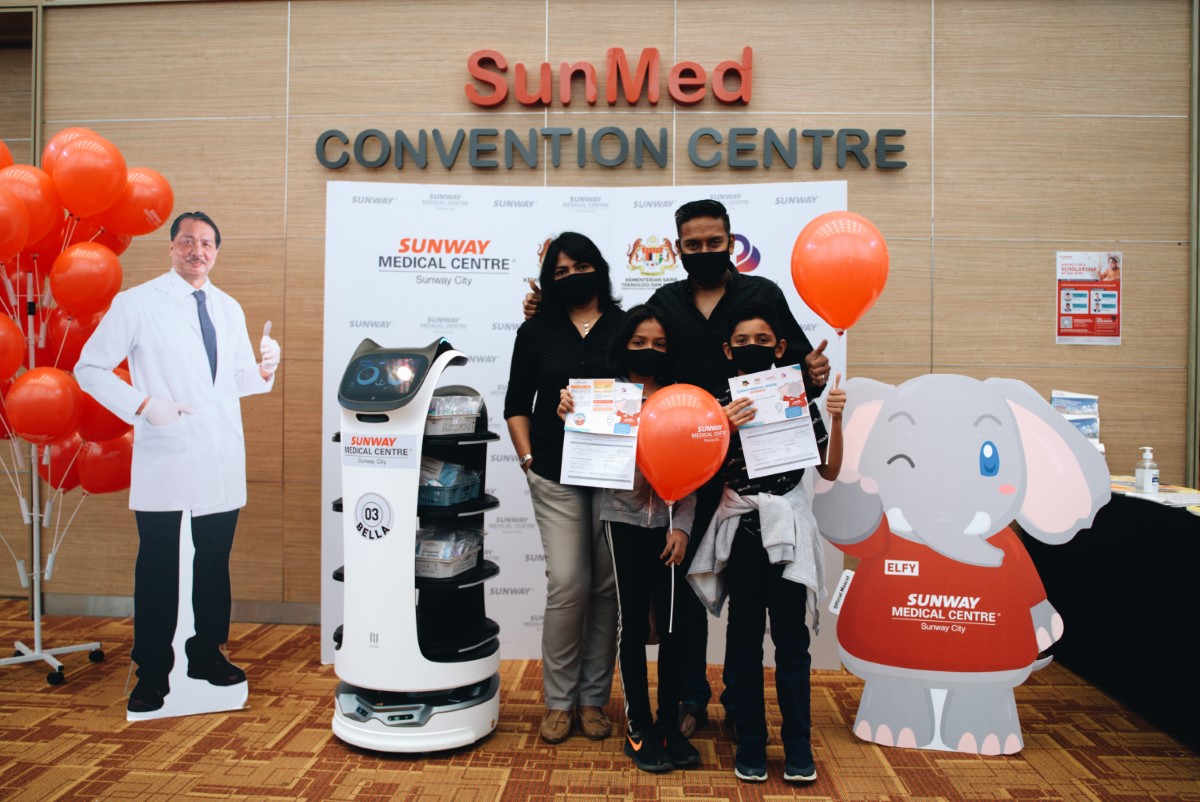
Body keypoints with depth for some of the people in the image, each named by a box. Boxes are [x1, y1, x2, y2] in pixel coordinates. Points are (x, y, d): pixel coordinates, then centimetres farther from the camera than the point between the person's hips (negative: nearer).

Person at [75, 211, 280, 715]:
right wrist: (143, 405, -15)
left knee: (215, 561, 12)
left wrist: (265, 369, -5)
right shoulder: (136, 304, -1)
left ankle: (208, 655, 27)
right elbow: (90, 369, -2)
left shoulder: (229, 309, 14)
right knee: (158, 567, 2)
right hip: (165, 458, -4)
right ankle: (152, 674, 14)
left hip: (222, 459, 4)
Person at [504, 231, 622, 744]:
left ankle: (594, 698, 20)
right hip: (557, 476, 0)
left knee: (607, 587, 6)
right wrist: (528, 458, 0)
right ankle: (559, 700, 13)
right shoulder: (537, 331, 8)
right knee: (567, 584, -4)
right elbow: (517, 404, 10)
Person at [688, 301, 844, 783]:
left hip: (787, 527, 0)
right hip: (740, 527, 0)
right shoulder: (718, 405, 0)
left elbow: (829, 471, 3)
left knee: (790, 637, 4)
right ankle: (750, 744, 19)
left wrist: (835, 420, -9)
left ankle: (798, 746, 17)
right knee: (744, 637, 7)